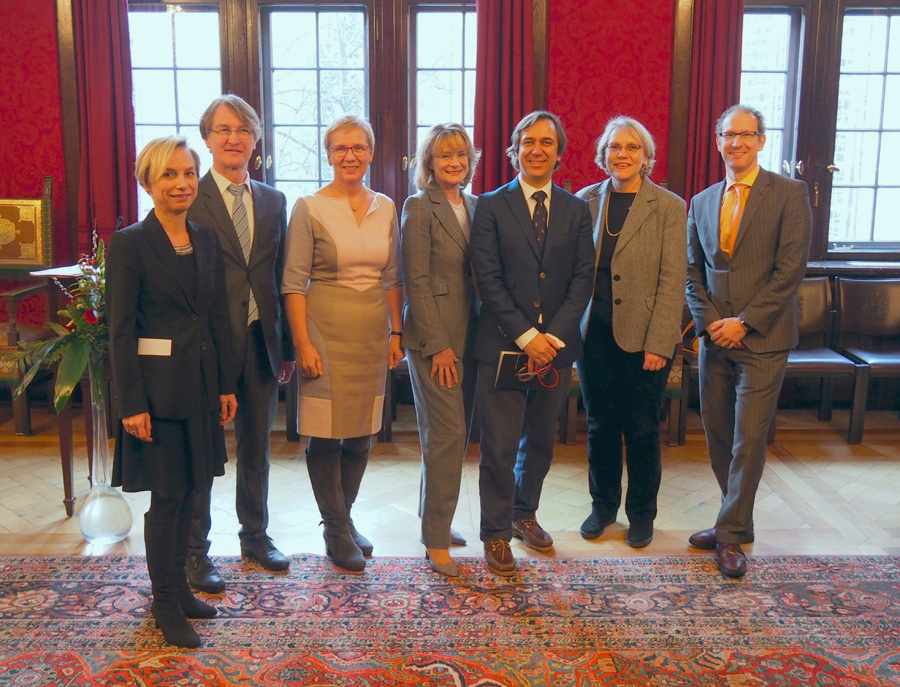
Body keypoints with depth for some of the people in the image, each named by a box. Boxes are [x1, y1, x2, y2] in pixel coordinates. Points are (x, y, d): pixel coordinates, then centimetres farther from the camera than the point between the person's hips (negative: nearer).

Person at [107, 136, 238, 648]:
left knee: (189, 491, 13)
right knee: (167, 495, 1)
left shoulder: (207, 241, 8)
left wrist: (226, 386, 9)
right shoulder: (131, 244, -9)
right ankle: (165, 604, 17)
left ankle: (179, 588, 29)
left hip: (202, 383, 6)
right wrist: (132, 404, -14)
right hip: (158, 385, -6)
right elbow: (121, 331, -11)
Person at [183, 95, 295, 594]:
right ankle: (195, 550, 22)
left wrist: (286, 345, 7)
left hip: (261, 341, 5)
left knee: (256, 444, 16)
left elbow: (279, 278, 9)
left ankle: (255, 535, 34)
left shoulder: (274, 201, 9)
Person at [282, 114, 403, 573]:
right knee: (325, 435, 1)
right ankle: (337, 531, 17)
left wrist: (396, 333, 7)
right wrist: (302, 343, -13)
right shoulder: (310, 208, -6)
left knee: (361, 432, 11)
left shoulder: (385, 208, 8)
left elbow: (392, 277, 12)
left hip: (372, 329, 5)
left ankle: (343, 520, 29)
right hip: (326, 327, -4)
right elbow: (293, 282, -7)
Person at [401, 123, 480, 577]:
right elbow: (416, 281, -11)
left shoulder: (474, 206, 13)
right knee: (448, 433, -6)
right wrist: (438, 345, -14)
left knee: (452, 433, 12)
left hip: (469, 336, 7)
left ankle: (434, 519, 27)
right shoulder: (419, 207, -7)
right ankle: (437, 540, 6)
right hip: (434, 338, -6)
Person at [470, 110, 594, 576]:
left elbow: (583, 277, 2)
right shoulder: (491, 206, -1)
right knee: (499, 446, 1)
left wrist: (552, 336, -10)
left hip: (556, 345, 3)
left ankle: (525, 514, 36)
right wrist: (527, 336, -14)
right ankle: (496, 533, 17)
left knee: (540, 440, 16)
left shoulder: (576, 210, 8)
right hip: (503, 346, -3)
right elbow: (488, 279, -8)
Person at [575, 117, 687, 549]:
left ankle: (641, 513, 25)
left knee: (642, 430, 7)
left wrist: (658, 343, -13)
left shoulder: (669, 207, -3)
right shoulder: (585, 201, 5)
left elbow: (672, 280, -7)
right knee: (600, 425, 12)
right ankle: (603, 505, 30)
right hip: (594, 333, 2)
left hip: (644, 335, -2)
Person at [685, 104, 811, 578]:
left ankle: (731, 534, 8)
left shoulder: (789, 194, -2)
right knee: (718, 437, 10)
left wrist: (744, 321, -13)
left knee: (749, 439, -3)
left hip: (762, 339, -5)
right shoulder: (702, 202, 12)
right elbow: (692, 271, 11)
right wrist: (709, 321, -4)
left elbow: (791, 268, -9)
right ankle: (735, 521, 24)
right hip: (714, 338, 5)